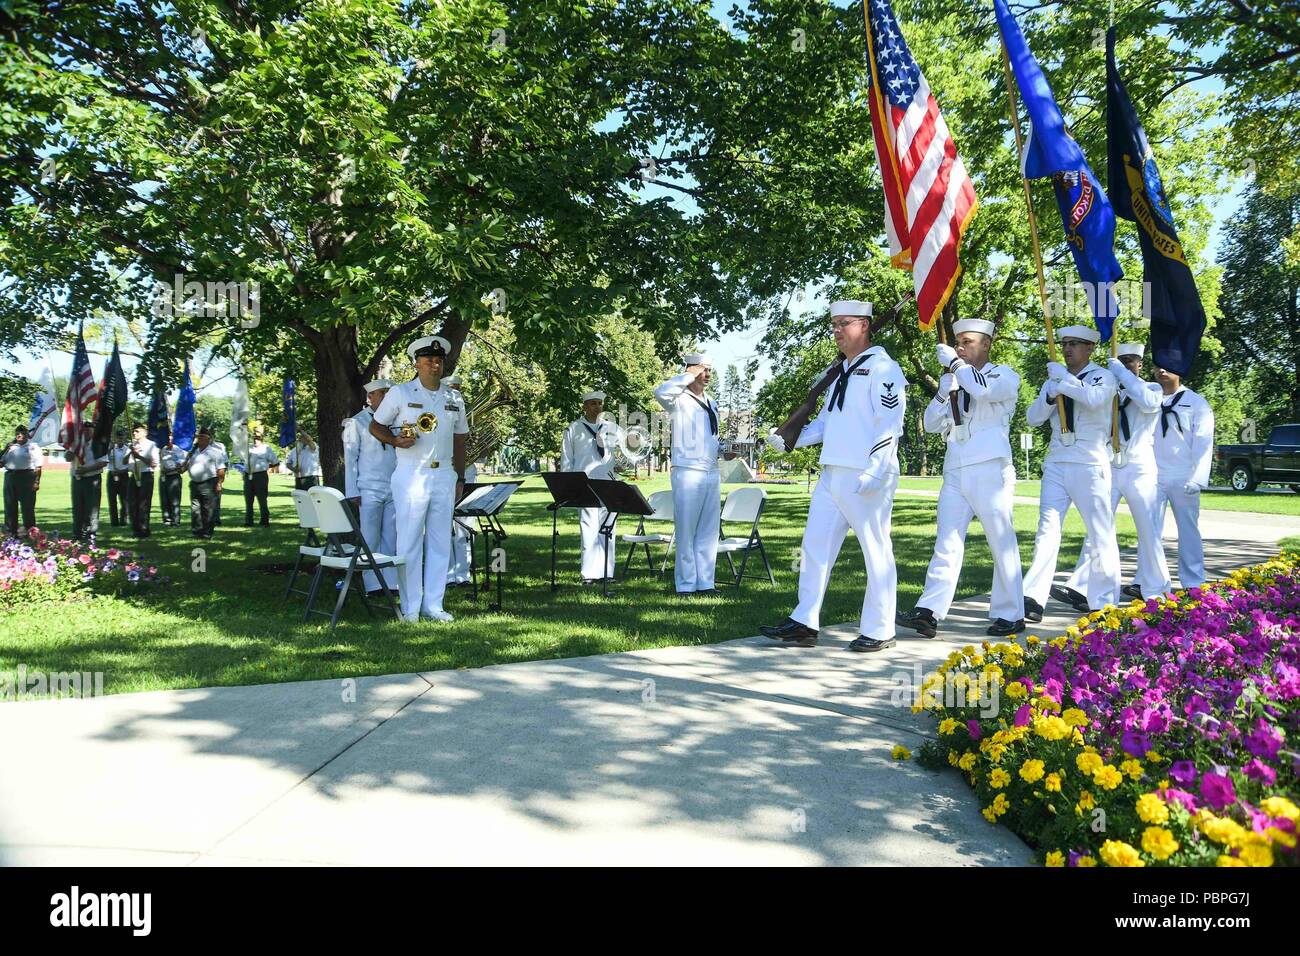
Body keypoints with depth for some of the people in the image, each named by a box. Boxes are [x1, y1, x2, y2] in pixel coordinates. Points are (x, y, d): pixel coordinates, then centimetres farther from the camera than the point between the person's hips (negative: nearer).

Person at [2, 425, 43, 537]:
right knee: (10, 507, 6)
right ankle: (11, 532, 13)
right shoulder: (10, 447, 18)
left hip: (27, 477, -5)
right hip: (10, 476, 5)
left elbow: (38, 467, -2)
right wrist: (5, 450, 2)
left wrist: (37, 481, -11)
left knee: (27, 506, -4)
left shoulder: (33, 446, 4)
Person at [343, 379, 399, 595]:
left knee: (391, 539, 5)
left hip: (394, 490, 4)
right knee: (370, 540, -1)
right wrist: (353, 492, -5)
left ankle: (391, 583, 10)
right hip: (370, 490, -4)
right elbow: (350, 458, 1)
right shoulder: (356, 422, 3)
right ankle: (373, 586, 5)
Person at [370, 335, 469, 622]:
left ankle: (433, 604, 15)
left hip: (444, 477, 5)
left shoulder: (453, 399, 13)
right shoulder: (400, 393, 0)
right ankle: (410, 607, 6)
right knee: (409, 542, -2)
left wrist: (460, 478, 12)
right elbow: (376, 426, 4)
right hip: (411, 476, -4)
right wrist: (395, 440, -16)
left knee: (440, 542, 7)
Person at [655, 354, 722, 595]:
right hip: (687, 473, -8)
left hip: (712, 473, 8)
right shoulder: (680, 400, -4)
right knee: (687, 531, -3)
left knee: (709, 531, 10)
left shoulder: (711, 403, 19)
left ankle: (705, 582, 17)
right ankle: (686, 584, 4)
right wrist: (689, 375, -19)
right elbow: (661, 393, -28)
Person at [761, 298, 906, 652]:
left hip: (866, 479, -9)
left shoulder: (882, 368, -7)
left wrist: (874, 471, -22)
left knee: (876, 551, 1)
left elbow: (889, 425, -15)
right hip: (832, 475, 9)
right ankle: (804, 623, 13)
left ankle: (879, 631, 10)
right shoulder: (840, 371, 20)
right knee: (815, 546, 7)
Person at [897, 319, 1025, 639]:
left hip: (990, 471, -5)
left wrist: (954, 363, -8)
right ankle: (928, 612, -10)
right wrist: (944, 390, 0)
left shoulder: (1005, 376, 4)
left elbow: (983, 390, -19)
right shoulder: (956, 381, 21)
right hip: (955, 473, 5)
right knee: (947, 544, -3)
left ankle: (1010, 615, 9)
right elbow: (932, 424, 14)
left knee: (1002, 543, 0)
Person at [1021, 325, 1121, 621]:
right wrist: (1050, 396, -7)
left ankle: (1103, 604, 9)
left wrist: (1064, 377, -13)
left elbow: (1094, 399, -21)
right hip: (1056, 463, 4)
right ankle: (1033, 599, -12)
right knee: (1047, 531, -6)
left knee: (1101, 535, 1)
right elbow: (1033, 418, 9)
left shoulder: (1102, 376, 2)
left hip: (1090, 465, -4)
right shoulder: (1053, 380, 17)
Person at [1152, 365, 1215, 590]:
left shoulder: (1196, 403, 3)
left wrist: (1197, 479, -12)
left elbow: (1203, 444, -3)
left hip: (1183, 478, -2)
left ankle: (1193, 585, 9)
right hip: (1153, 477, 2)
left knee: (1188, 531, 2)